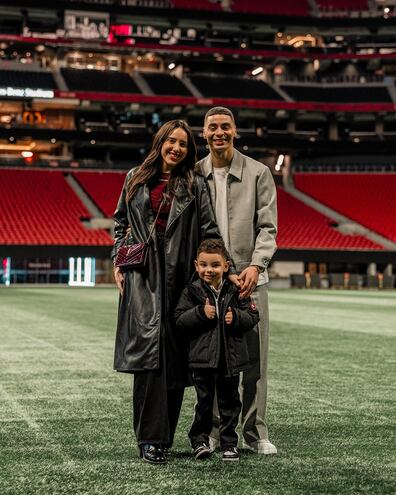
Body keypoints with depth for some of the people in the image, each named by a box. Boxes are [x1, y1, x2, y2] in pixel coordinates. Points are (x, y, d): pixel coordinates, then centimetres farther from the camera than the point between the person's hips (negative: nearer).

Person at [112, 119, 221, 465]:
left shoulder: (194, 185, 8)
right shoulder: (136, 179, 13)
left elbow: (209, 232, 4)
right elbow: (121, 223, 18)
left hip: (180, 274, 0)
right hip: (143, 272, 0)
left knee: (175, 355, 1)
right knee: (149, 347, -11)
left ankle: (163, 434, 11)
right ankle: (151, 438, -10)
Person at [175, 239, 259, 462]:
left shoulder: (235, 290, 1)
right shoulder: (193, 291, -3)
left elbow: (253, 315, 2)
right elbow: (180, 319, -6)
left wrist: (236, 317, -16)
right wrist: (201, 313, -20)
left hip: (231, 356, 2)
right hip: (203, 357, -1)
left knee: (229, 400, 9)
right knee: (204, 401, 6)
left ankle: (230, 442, 19)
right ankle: (200, 439, 20)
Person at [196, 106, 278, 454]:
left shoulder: (258, 173, 5)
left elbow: (267, 226, 1)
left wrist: (255, 265, -13)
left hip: (249, 279, -1)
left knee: (254, 359, 1)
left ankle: (255, 432, 11)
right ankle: (213, 431, 13)